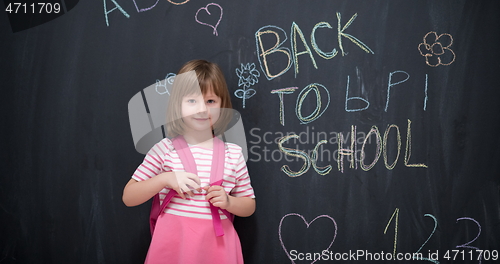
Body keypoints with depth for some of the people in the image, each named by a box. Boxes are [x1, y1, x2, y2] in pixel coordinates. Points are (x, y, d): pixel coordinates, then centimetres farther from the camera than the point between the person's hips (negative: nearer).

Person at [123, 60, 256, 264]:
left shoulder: (233, 153, 0)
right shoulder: (165, 148, -4)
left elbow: (249, 206, 9)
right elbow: (128, 198, -2)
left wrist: (228, 202, -12)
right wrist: (165, 179, -17)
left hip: (216, 245, 1)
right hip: (172, 244, -1)